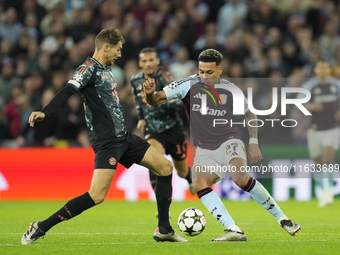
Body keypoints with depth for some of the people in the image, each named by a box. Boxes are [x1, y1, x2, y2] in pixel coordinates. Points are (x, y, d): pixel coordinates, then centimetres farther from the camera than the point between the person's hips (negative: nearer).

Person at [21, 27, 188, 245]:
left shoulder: (105, 70, 16)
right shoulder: (89, 68, -11)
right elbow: (67, 91, -27)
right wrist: (44, 113, -41)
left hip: (123, 137, 10)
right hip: (107, 142, -10)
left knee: (165, 167, 9)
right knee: (97, 196, -20)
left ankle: (164, 230, 16)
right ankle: (40, 228, -12)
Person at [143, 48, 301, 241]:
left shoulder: (231, 91, -2)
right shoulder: (188, 85, -5)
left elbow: (250, 114, 14)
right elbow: (155, 100, -6)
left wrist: (254, 143, 5)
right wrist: (150, 93, -29)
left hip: (229, 142, -2)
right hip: (205, 150, 2)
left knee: (241, 178, -30)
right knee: (199, 183, -27)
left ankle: (281, 218, -12)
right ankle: (234, 231, -32)